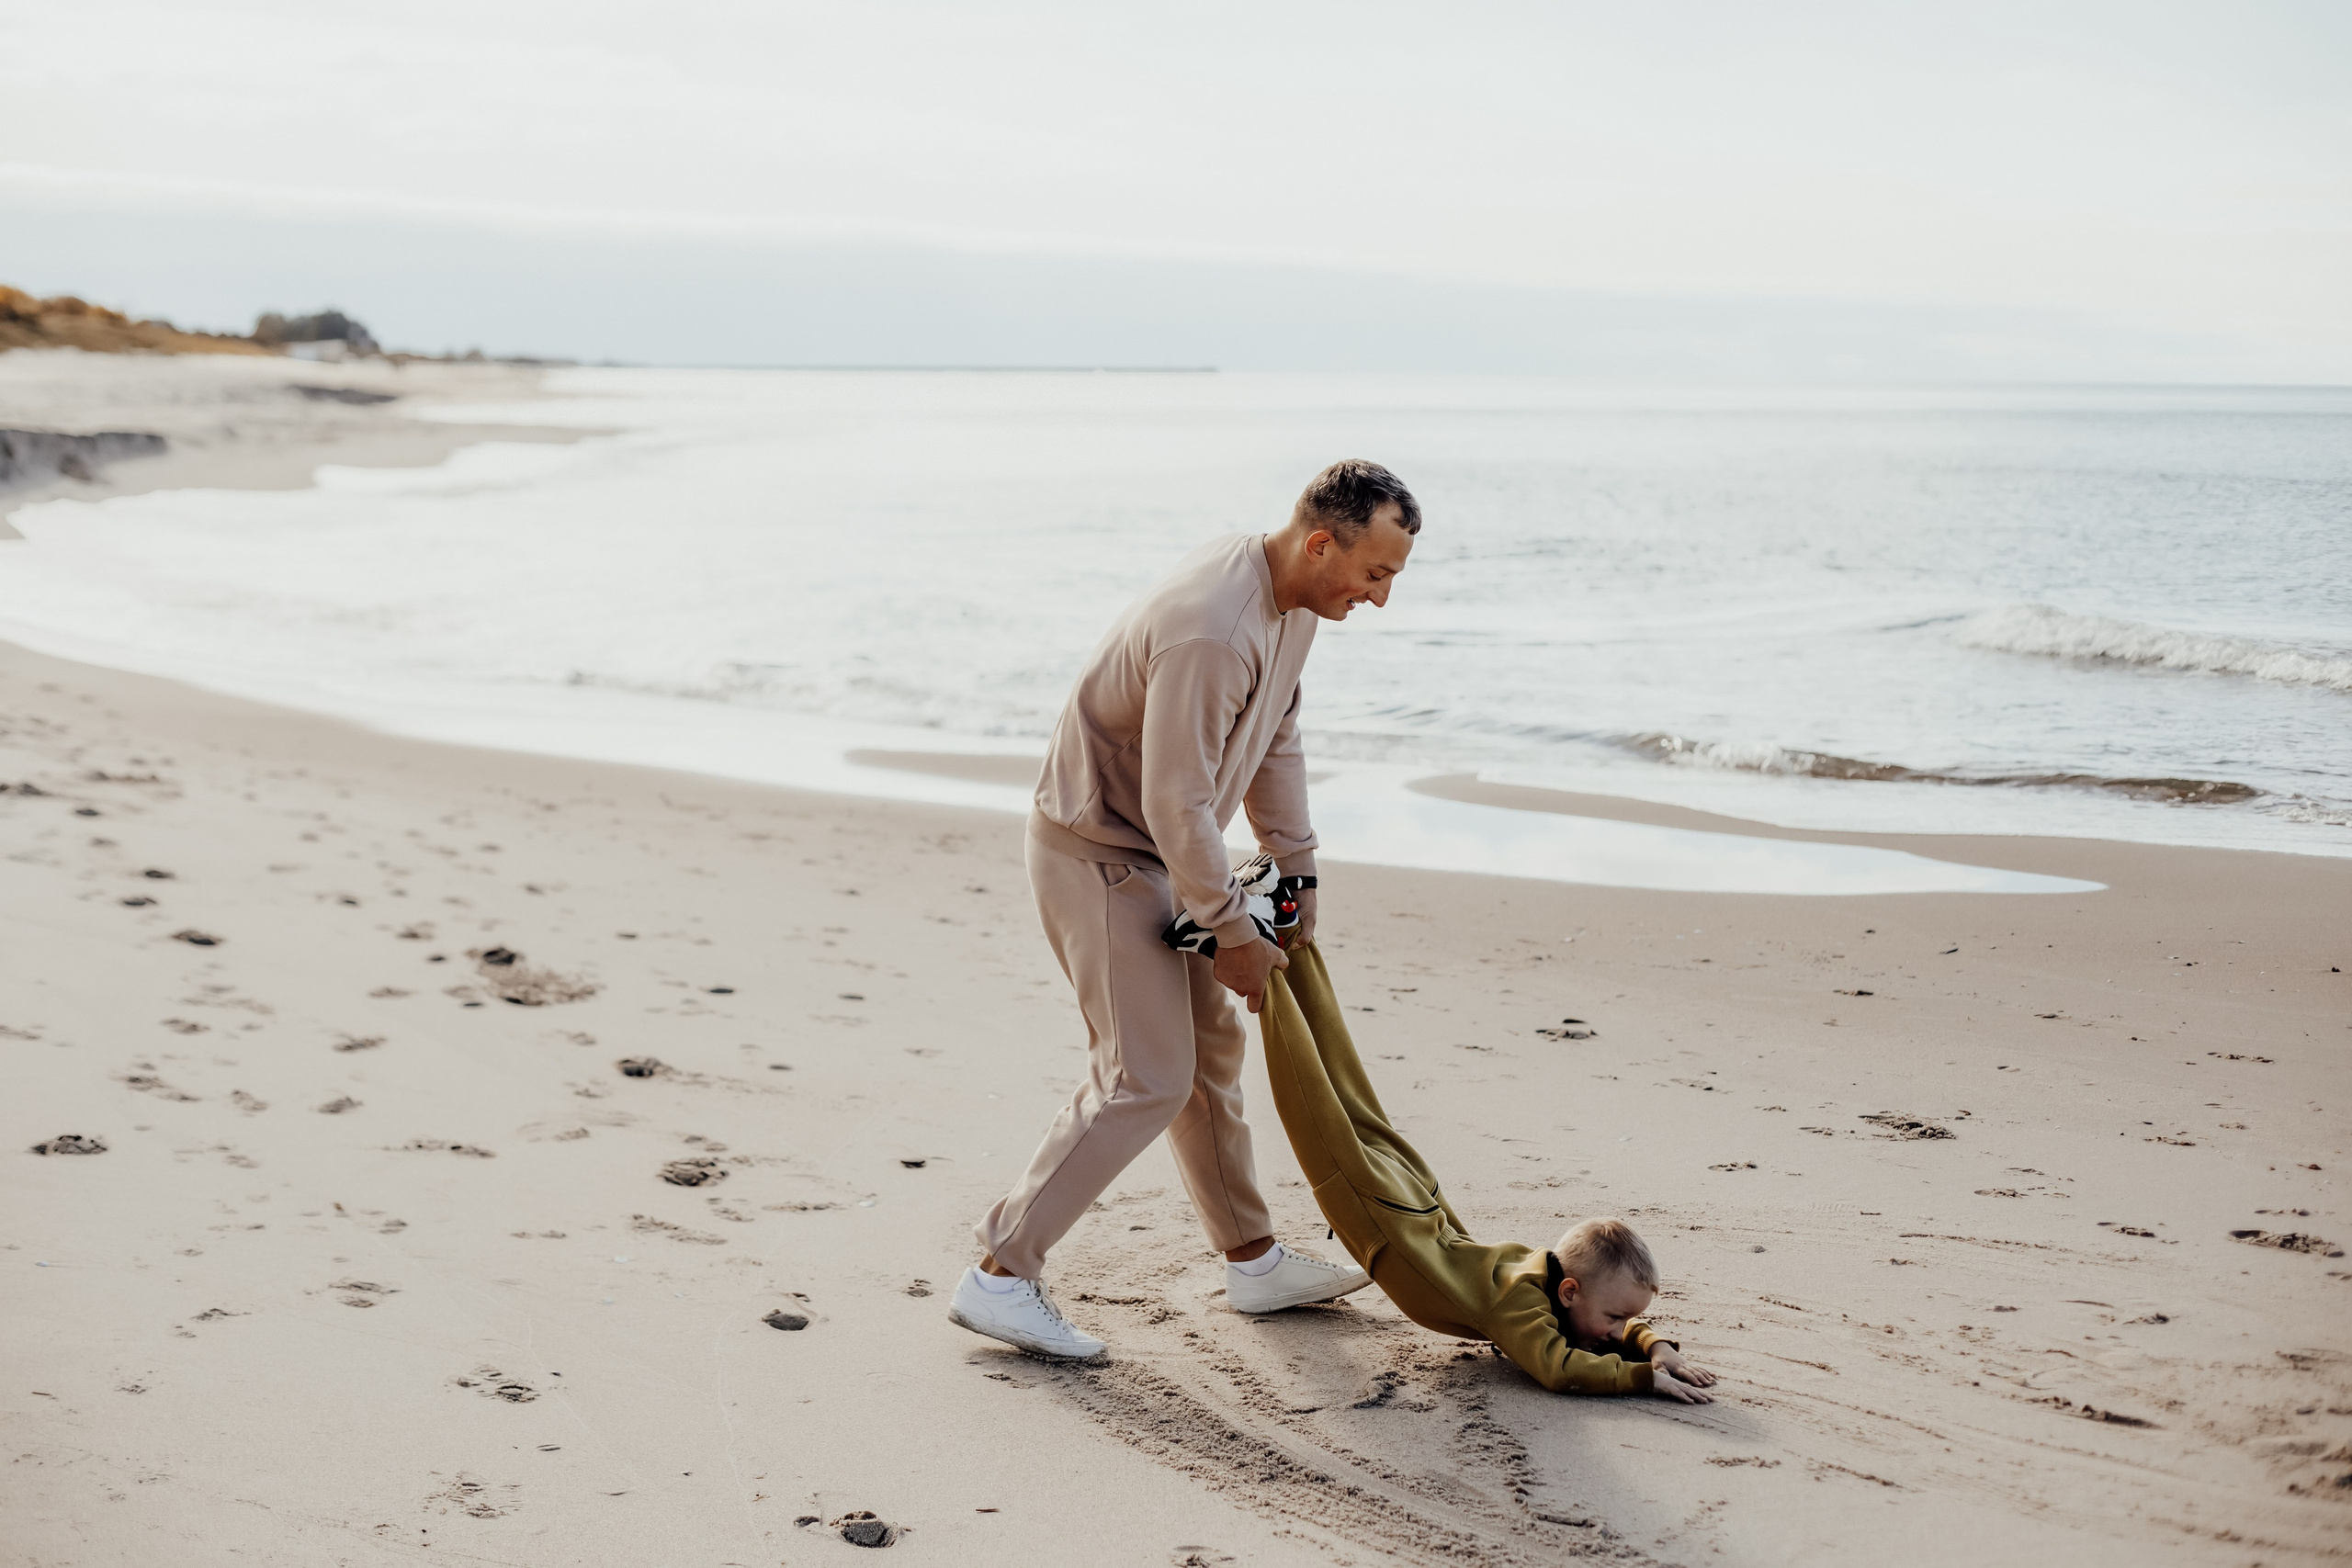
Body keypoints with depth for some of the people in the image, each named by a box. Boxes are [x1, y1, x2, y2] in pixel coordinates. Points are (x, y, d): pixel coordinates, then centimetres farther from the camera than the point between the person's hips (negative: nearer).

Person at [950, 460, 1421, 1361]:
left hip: (1157, 855, 10)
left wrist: (1297, 873, 15)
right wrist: (1232, 930, -18)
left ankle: (1253, 1262, 30)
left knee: (1212, 1050, 17)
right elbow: (1175, 804, -29)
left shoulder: (1293, 601, 1)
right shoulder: (1212, 631, -32)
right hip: (1098, 854, -10)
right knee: (1146, 1080, -10)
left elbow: (1276, 739, 14)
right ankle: (1002, 1276, -3)